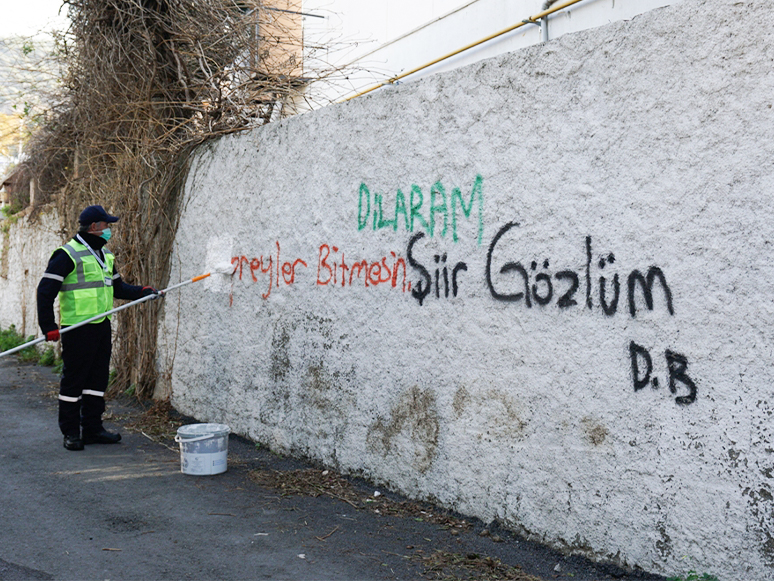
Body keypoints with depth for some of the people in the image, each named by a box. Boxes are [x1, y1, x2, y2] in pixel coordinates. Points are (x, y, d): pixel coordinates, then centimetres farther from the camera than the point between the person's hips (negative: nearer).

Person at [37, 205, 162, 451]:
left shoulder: (105, 254, 15)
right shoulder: (68, 254, -11)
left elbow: (117, 287, 23)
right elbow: (45, 291, -13)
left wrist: (142, 291, 7)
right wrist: (48, 327, -17)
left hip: (101, 327, 8)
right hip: (77, 328, -8)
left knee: (98, 378, 12)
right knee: (73, 380, 1)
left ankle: (92, 428, 21)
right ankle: (71, 432, 12)